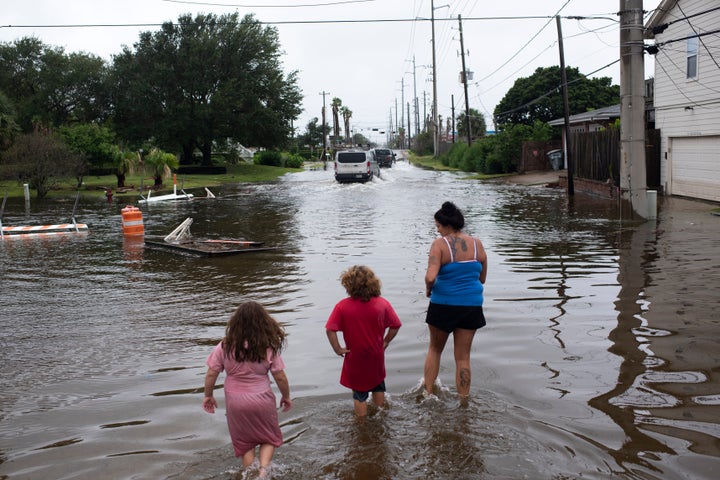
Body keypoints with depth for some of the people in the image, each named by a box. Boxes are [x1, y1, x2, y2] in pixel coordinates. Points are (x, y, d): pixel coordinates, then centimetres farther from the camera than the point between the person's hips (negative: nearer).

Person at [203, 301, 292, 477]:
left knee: (245, 443, 21)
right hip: (262, 401, -1)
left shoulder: (224, 347, -13)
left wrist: (208, 396, 9)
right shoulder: (268, 348, -16)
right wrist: (286, 397, 7)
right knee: (269, 438, 20)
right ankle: (263, 469, -1)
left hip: (235, 402, 1)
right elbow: (280, 377, -10)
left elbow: (211, 374, -8)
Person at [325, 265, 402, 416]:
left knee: (359, 394, 14)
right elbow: (395, 326, -9)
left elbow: (330, 330, -21)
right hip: (377, 356, 3)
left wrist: (337, 349, -10)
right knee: (378, 386, 27)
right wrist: (386, 342, 4)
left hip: (354, 358, -2)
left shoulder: (342, 306, -18)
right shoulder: (382, 304, -12)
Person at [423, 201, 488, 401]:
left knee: (434, 349, 21)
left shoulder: (440, 244, -14)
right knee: (463, 357, 12)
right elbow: (482, 278, 9)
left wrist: (428, 289, -5)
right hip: (471, 306, 3)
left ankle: (428, 393, 26)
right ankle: (463, 401, 18)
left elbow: (430, 277, -26)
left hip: (443, 305, -3)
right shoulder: (477, 244, 0)